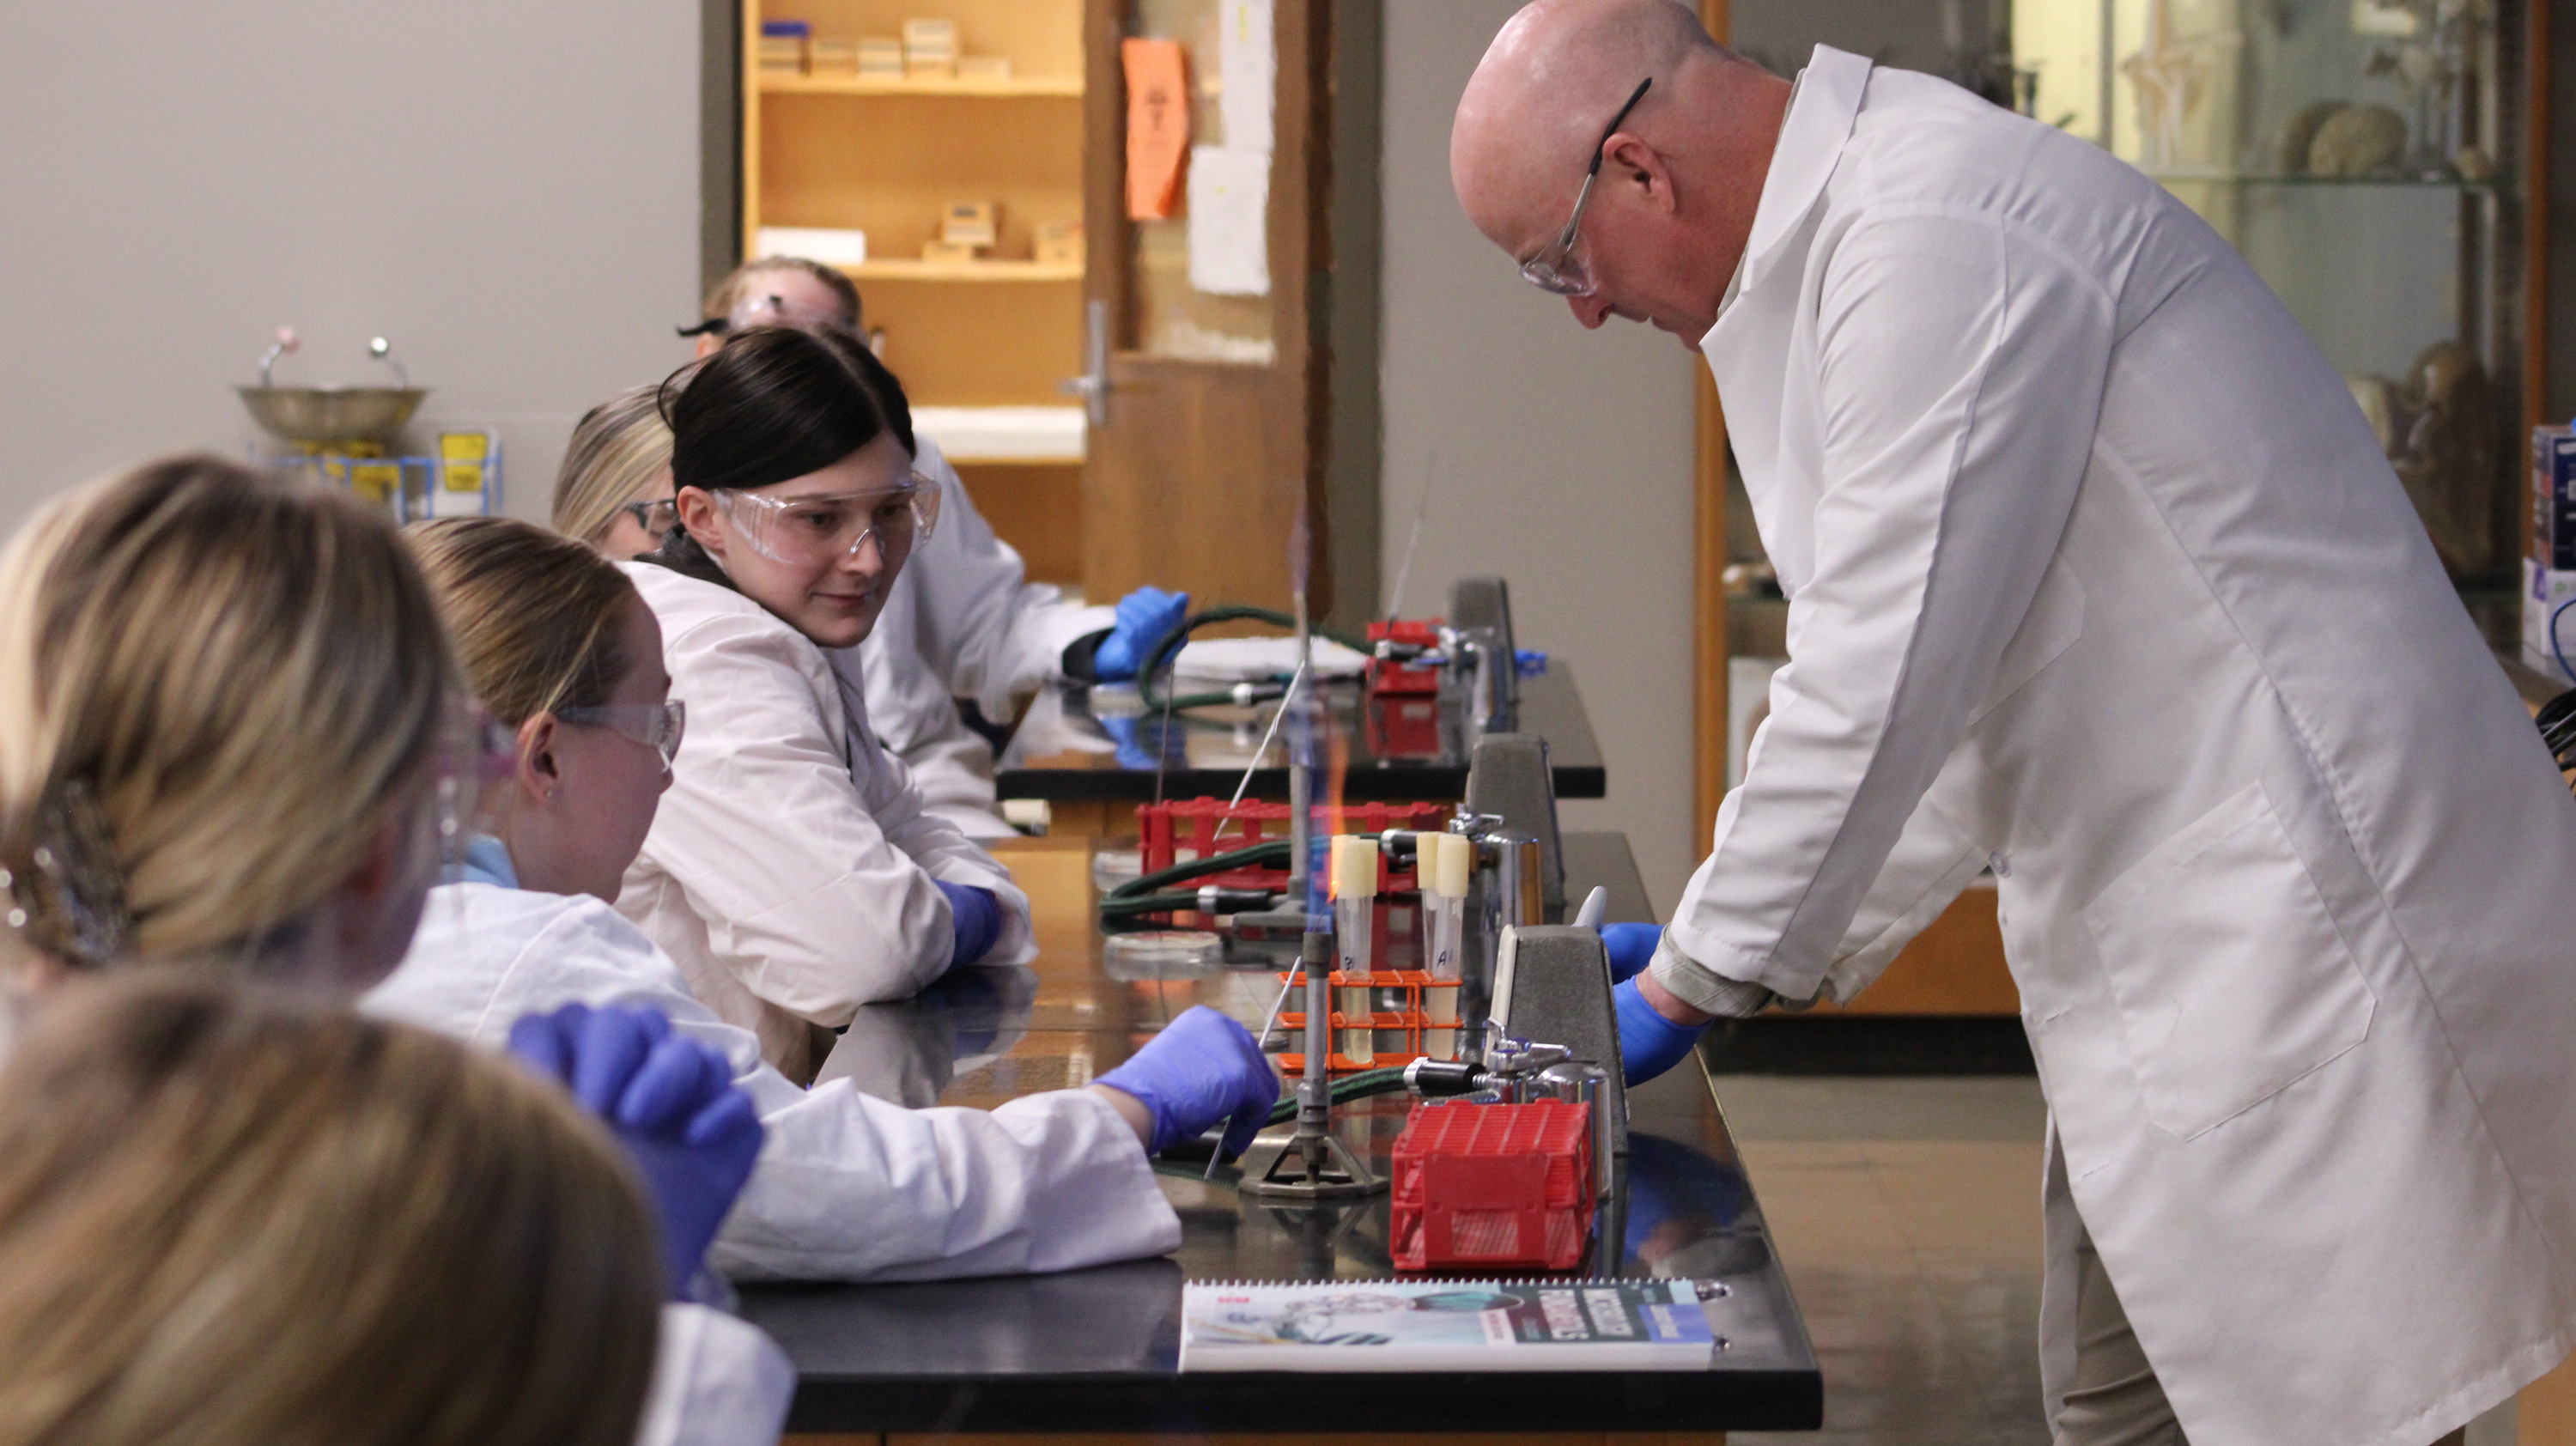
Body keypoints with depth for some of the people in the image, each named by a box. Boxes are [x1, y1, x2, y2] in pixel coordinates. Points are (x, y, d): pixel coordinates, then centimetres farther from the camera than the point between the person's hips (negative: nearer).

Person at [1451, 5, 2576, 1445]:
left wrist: (1696, 985, -9)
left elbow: (1883, 679, -20)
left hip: (2311, 929, -11)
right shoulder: (1854, 227, 15)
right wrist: (1765, 947, 17)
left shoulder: (1937, 242, -19)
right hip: (2189, 947, 11)